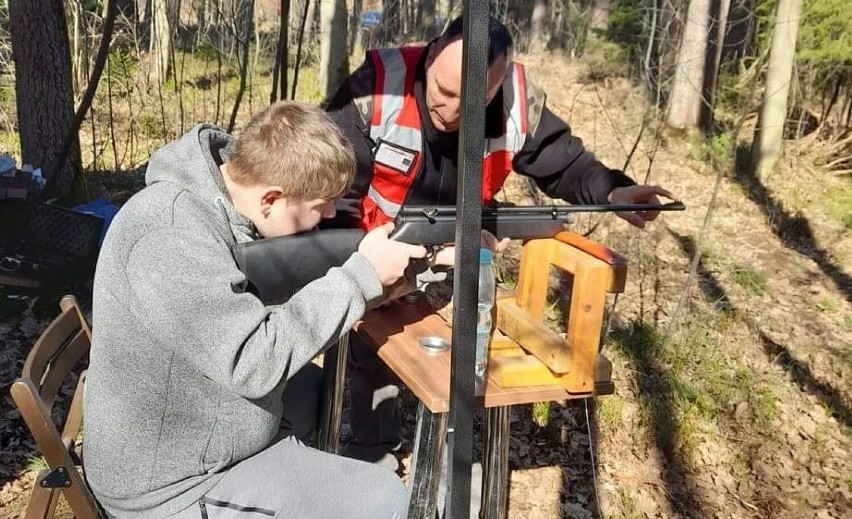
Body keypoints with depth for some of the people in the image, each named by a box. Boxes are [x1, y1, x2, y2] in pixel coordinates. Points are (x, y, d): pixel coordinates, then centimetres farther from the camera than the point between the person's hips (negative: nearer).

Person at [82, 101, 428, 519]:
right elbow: (255, 363, -31)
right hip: (175, 485, -9)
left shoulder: (219, 195, -3)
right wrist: (362, 275, -25)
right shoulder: (171, 236, -30)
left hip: (187, 438, 9)